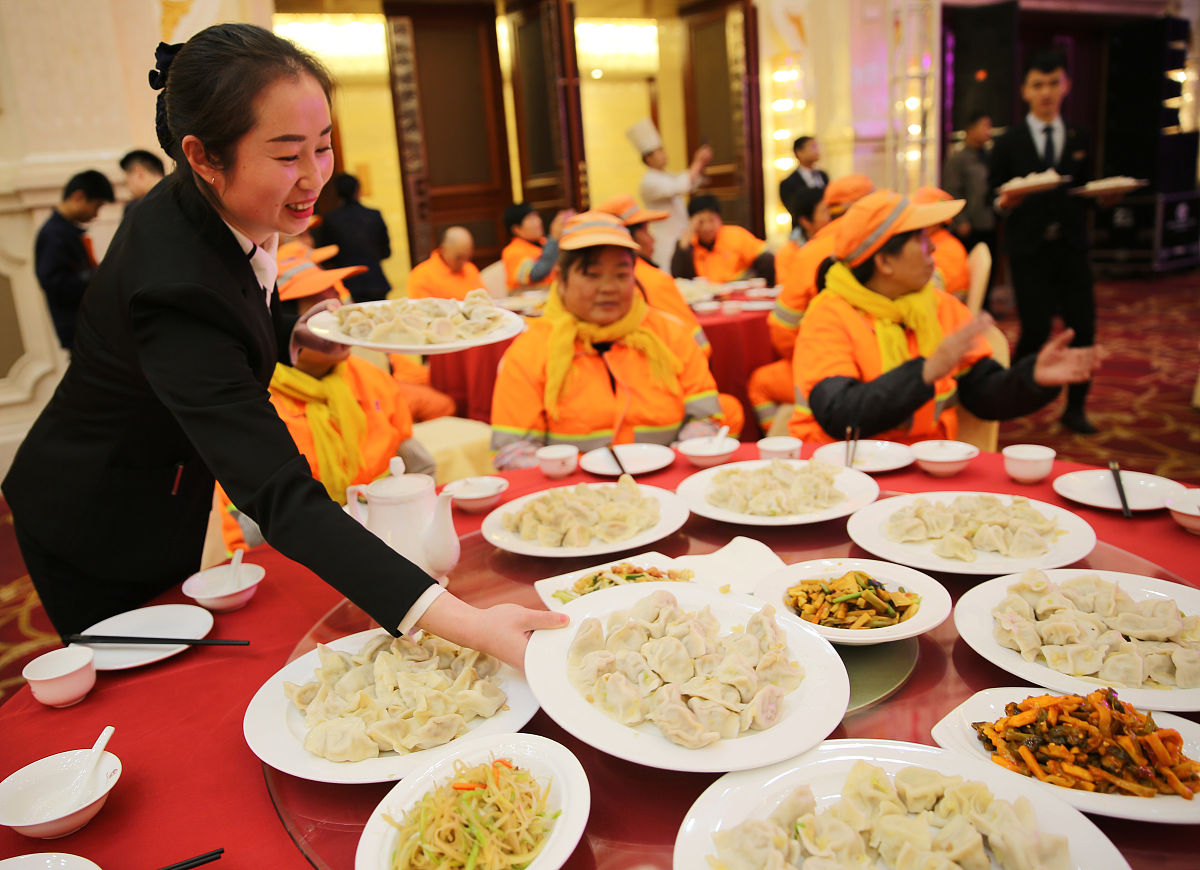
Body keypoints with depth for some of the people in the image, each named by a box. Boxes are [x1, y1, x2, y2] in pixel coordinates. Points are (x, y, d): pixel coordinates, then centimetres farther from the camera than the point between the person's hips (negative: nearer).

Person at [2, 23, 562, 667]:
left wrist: (297, 339, -14)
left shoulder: (206, 210, -14)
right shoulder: (175, 280, -40)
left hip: (170, 507, 7)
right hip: (98, 539, -7)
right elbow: (281, 496, -47)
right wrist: (461, 621, -56)